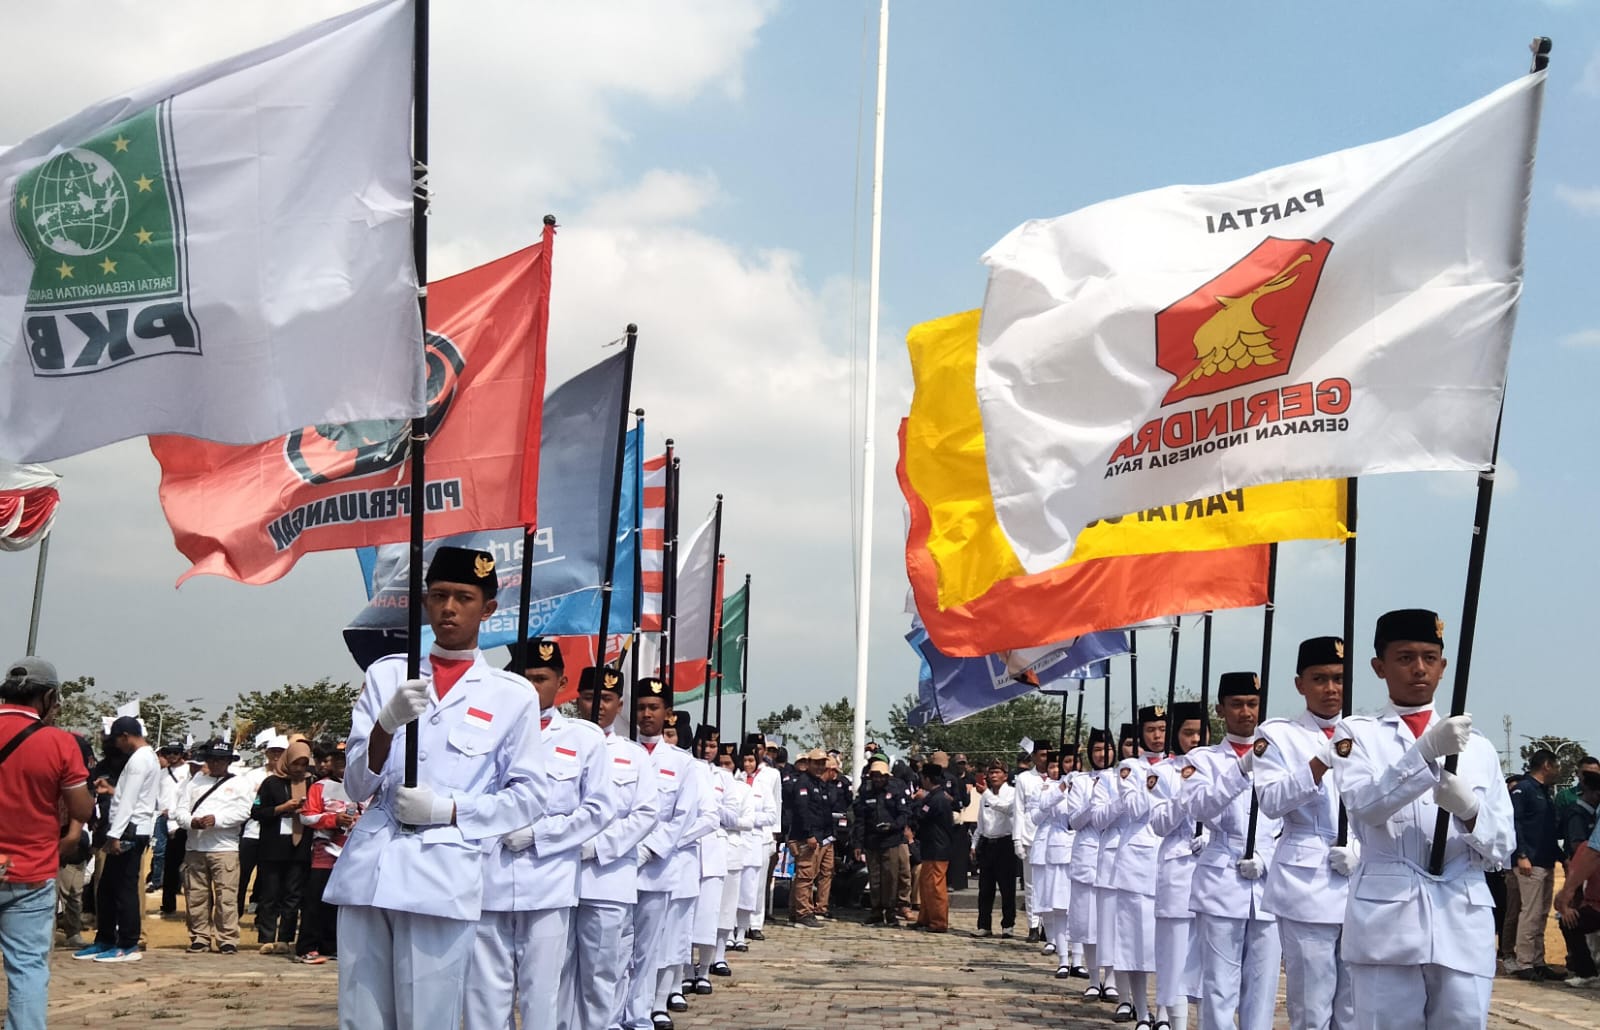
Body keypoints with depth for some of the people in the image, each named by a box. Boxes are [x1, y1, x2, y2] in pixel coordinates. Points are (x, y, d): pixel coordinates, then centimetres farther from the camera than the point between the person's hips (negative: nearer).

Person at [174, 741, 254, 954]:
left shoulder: (239, 784, 9)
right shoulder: (193, 781, 18)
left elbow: (242, 812, -4)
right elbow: (180, 811, 10)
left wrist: (216, 820, -17)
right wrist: (191, 822, -12)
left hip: (224, 847, -3)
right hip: (194, 847, 3)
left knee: (226, 896, -7)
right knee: (195, 895, 5)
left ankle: (228, 939, -3)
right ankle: (200, 938, 14)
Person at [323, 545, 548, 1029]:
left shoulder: (513, 695, 6)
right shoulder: (386, 674, 11)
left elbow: (530, 795, 5)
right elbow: (356, 783, 7)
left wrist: (447, 809, -8)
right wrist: (387, 723, -13)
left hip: (443, 878, -2)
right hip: (367, 870, 2)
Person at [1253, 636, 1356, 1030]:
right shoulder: (1278, 734, 3)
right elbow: (1271, 801, -10)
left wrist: (1363, 848, -5)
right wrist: (1321, 764, -22)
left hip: (1362, 883, 4)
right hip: (1307, 883, -3)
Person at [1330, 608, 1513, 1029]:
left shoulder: (1477, 747, 14)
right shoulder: (1357, 734, 7)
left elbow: (1500, 851, 11)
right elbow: (1364, 804, -12)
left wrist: (1469, 809, -10)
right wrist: (1428, 750, -24)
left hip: (1464, 924, 3)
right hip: (1387, 920, -2)